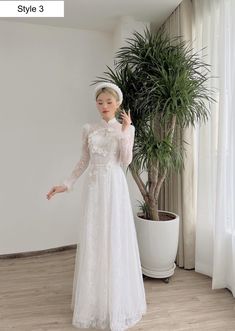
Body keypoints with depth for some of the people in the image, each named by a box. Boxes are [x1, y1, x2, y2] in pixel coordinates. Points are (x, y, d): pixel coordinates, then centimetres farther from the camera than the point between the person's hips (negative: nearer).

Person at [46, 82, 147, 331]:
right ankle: (95, 300, 29)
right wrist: (66, 184, 5)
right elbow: (83, 162, 10)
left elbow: (126, 162, -8)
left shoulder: (127, 128, 2)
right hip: (93, 187, 2)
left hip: (115, 187, -2)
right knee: (93, 240, 8)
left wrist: (125, 131, -14)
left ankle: (116, 300, 25)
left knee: (115, 240, 4)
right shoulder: (88, 129, 8)